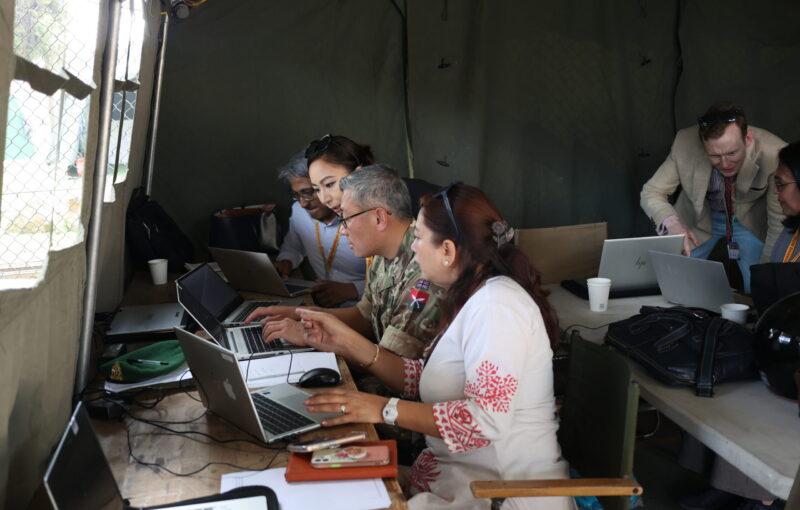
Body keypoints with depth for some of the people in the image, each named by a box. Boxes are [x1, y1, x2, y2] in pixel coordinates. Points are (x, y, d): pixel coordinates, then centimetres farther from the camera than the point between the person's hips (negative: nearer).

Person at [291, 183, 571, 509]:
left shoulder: (497, 305, -20)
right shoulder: (474, 298, 9)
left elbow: (486, 418, -26)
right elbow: (423, 381, 8)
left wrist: (384, 409, -23)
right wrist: (347, 342, 4)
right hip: (460, 476, 8)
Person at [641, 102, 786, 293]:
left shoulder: (773, 154, -32)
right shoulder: (685, 145, -31)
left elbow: (780, 224, -22)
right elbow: (651, 192, -19)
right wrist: (671, 222, -40)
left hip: (751, 220, 0)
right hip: (699, 218, 1)